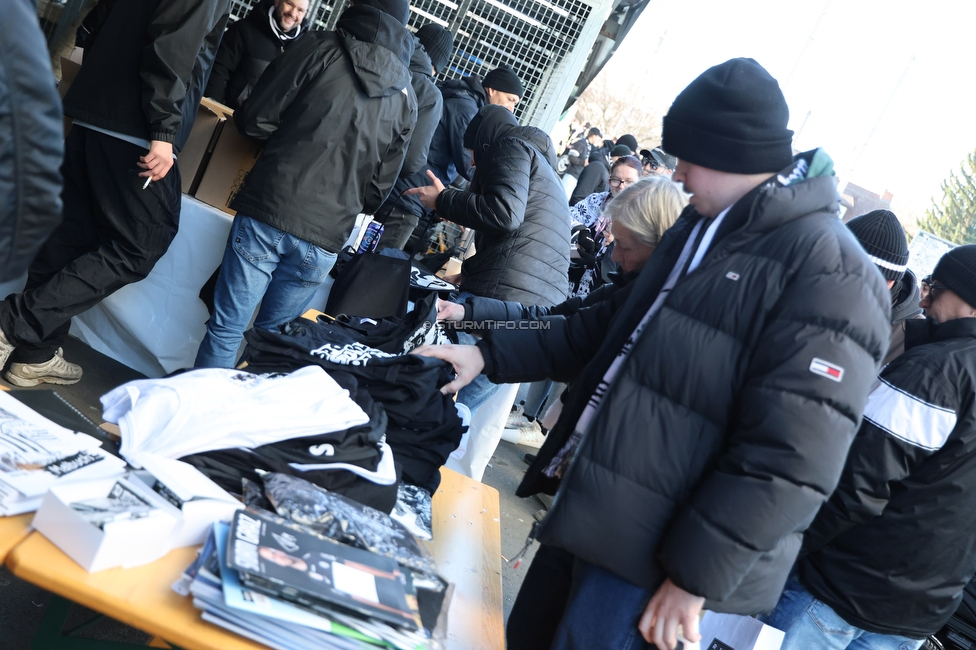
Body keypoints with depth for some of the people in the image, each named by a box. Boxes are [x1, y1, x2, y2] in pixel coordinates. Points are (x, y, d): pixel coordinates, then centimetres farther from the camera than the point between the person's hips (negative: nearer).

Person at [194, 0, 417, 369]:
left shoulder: (321, 49, 1)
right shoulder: (406, 98, 11)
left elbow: (254, 120, -2)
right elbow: (380, 186, 11)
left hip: (267, 213, -3)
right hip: (325, 239, 3)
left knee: (227, 329, 5)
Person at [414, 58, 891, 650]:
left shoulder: (830, 275, -19)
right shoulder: (700, 227, 10)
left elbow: (791, 463, -23)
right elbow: (608, 329, 18)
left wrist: (696, 577, -19)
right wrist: (491, 355, 11)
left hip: (654, 552, -8)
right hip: (591, 507, 8)